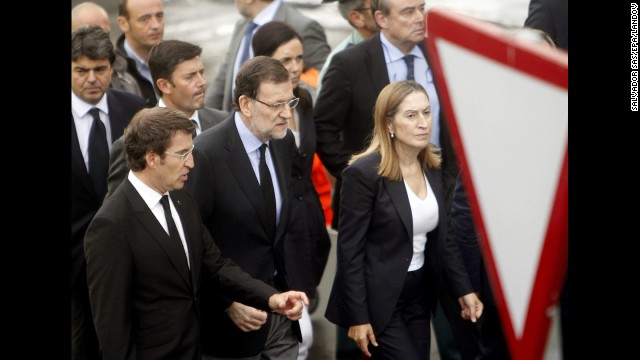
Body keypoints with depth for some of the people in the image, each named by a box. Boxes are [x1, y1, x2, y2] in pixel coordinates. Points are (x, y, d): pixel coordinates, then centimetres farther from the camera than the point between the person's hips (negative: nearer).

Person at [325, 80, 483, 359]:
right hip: (378, 300, -7)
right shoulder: (364, 173, -17)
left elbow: (441, 238, 12)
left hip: (420, 295, 7)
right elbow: (349, 250, -15)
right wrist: (358, 317, -17)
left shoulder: (433, 168, 5)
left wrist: (464, 289, 3)